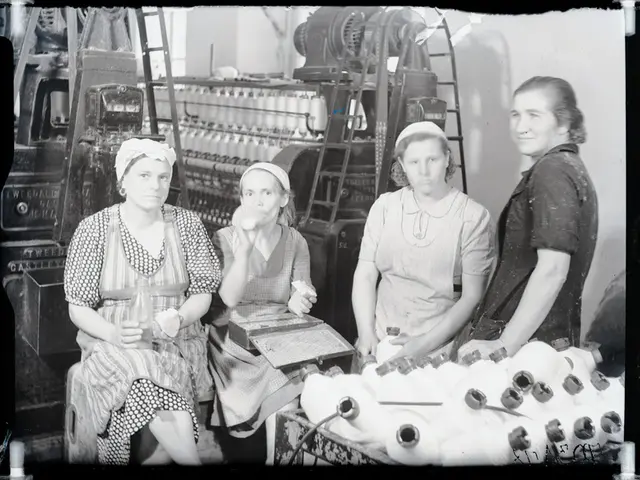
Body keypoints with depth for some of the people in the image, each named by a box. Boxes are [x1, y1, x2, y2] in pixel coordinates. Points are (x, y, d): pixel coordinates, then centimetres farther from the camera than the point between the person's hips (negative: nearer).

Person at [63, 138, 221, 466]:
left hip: (177, 342, 2)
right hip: (112, 344, -1)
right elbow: (78, 308, -3)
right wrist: (114, 333, -24)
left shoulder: (187, 224, 2)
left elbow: (203, 294, 3)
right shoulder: (94, 229, -3)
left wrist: (178, 319, -20)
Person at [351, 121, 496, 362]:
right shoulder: (384, 207, 6)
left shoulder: (473, 217, -4)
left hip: (439, 348, -2)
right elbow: (365, 275, 6)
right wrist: (366, 334, -6)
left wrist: (426, 344, -13)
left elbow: (472, 297, -5)